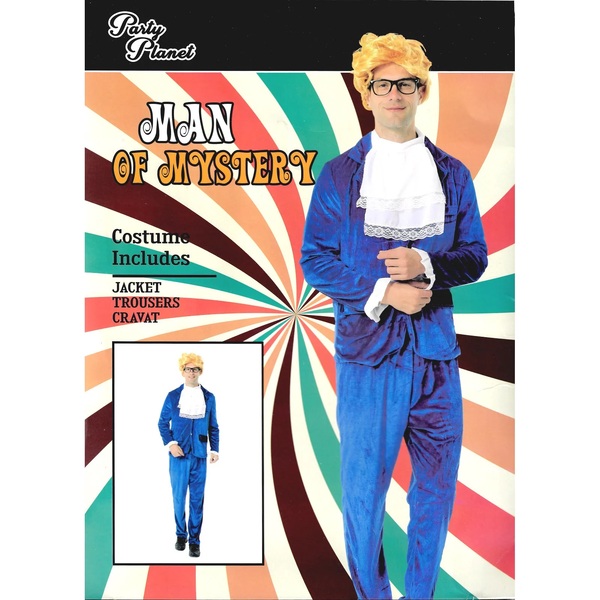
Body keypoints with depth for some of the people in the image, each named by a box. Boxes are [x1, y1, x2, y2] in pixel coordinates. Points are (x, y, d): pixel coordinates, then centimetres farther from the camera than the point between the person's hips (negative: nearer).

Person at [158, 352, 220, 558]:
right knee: (178, 496, 7)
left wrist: (215, 449, 1)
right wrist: (170, 444, -7)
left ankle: (194, 540, 16)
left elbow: (213, 427, 8)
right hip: (179, 454, 0)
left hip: (199, 455, 1)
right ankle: (181, 534, 26)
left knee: (197, 498, 4)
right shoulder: (172, 396, 1)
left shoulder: (209, 397, 4)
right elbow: (163, 423, 5)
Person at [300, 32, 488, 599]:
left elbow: (475, 256, 8)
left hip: (435, 350, 3)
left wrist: (425, 265, -13)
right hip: (366, 351, -2)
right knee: (363, 487, 5)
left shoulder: (452, 174, 10)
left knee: (436, 486, 13)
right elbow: (314, 260, -2)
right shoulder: (338, 174, 2)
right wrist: (382, 290, -15)